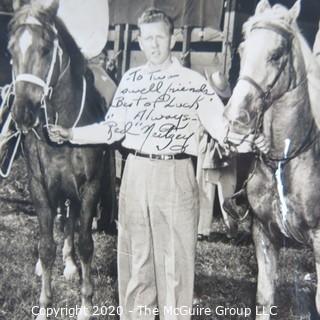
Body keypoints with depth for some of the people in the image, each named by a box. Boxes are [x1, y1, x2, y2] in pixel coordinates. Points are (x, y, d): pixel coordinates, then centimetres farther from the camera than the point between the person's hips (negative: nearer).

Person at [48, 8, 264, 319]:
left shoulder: (193, 82, -3)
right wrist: (71, 134, 4)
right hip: (135, 174, 4)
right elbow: (113, 128, 12)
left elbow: (220, 125, -7)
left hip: (176, 177, -3)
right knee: (134, 257, 15)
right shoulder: (130, 80, 8)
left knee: (175, 258, 5)